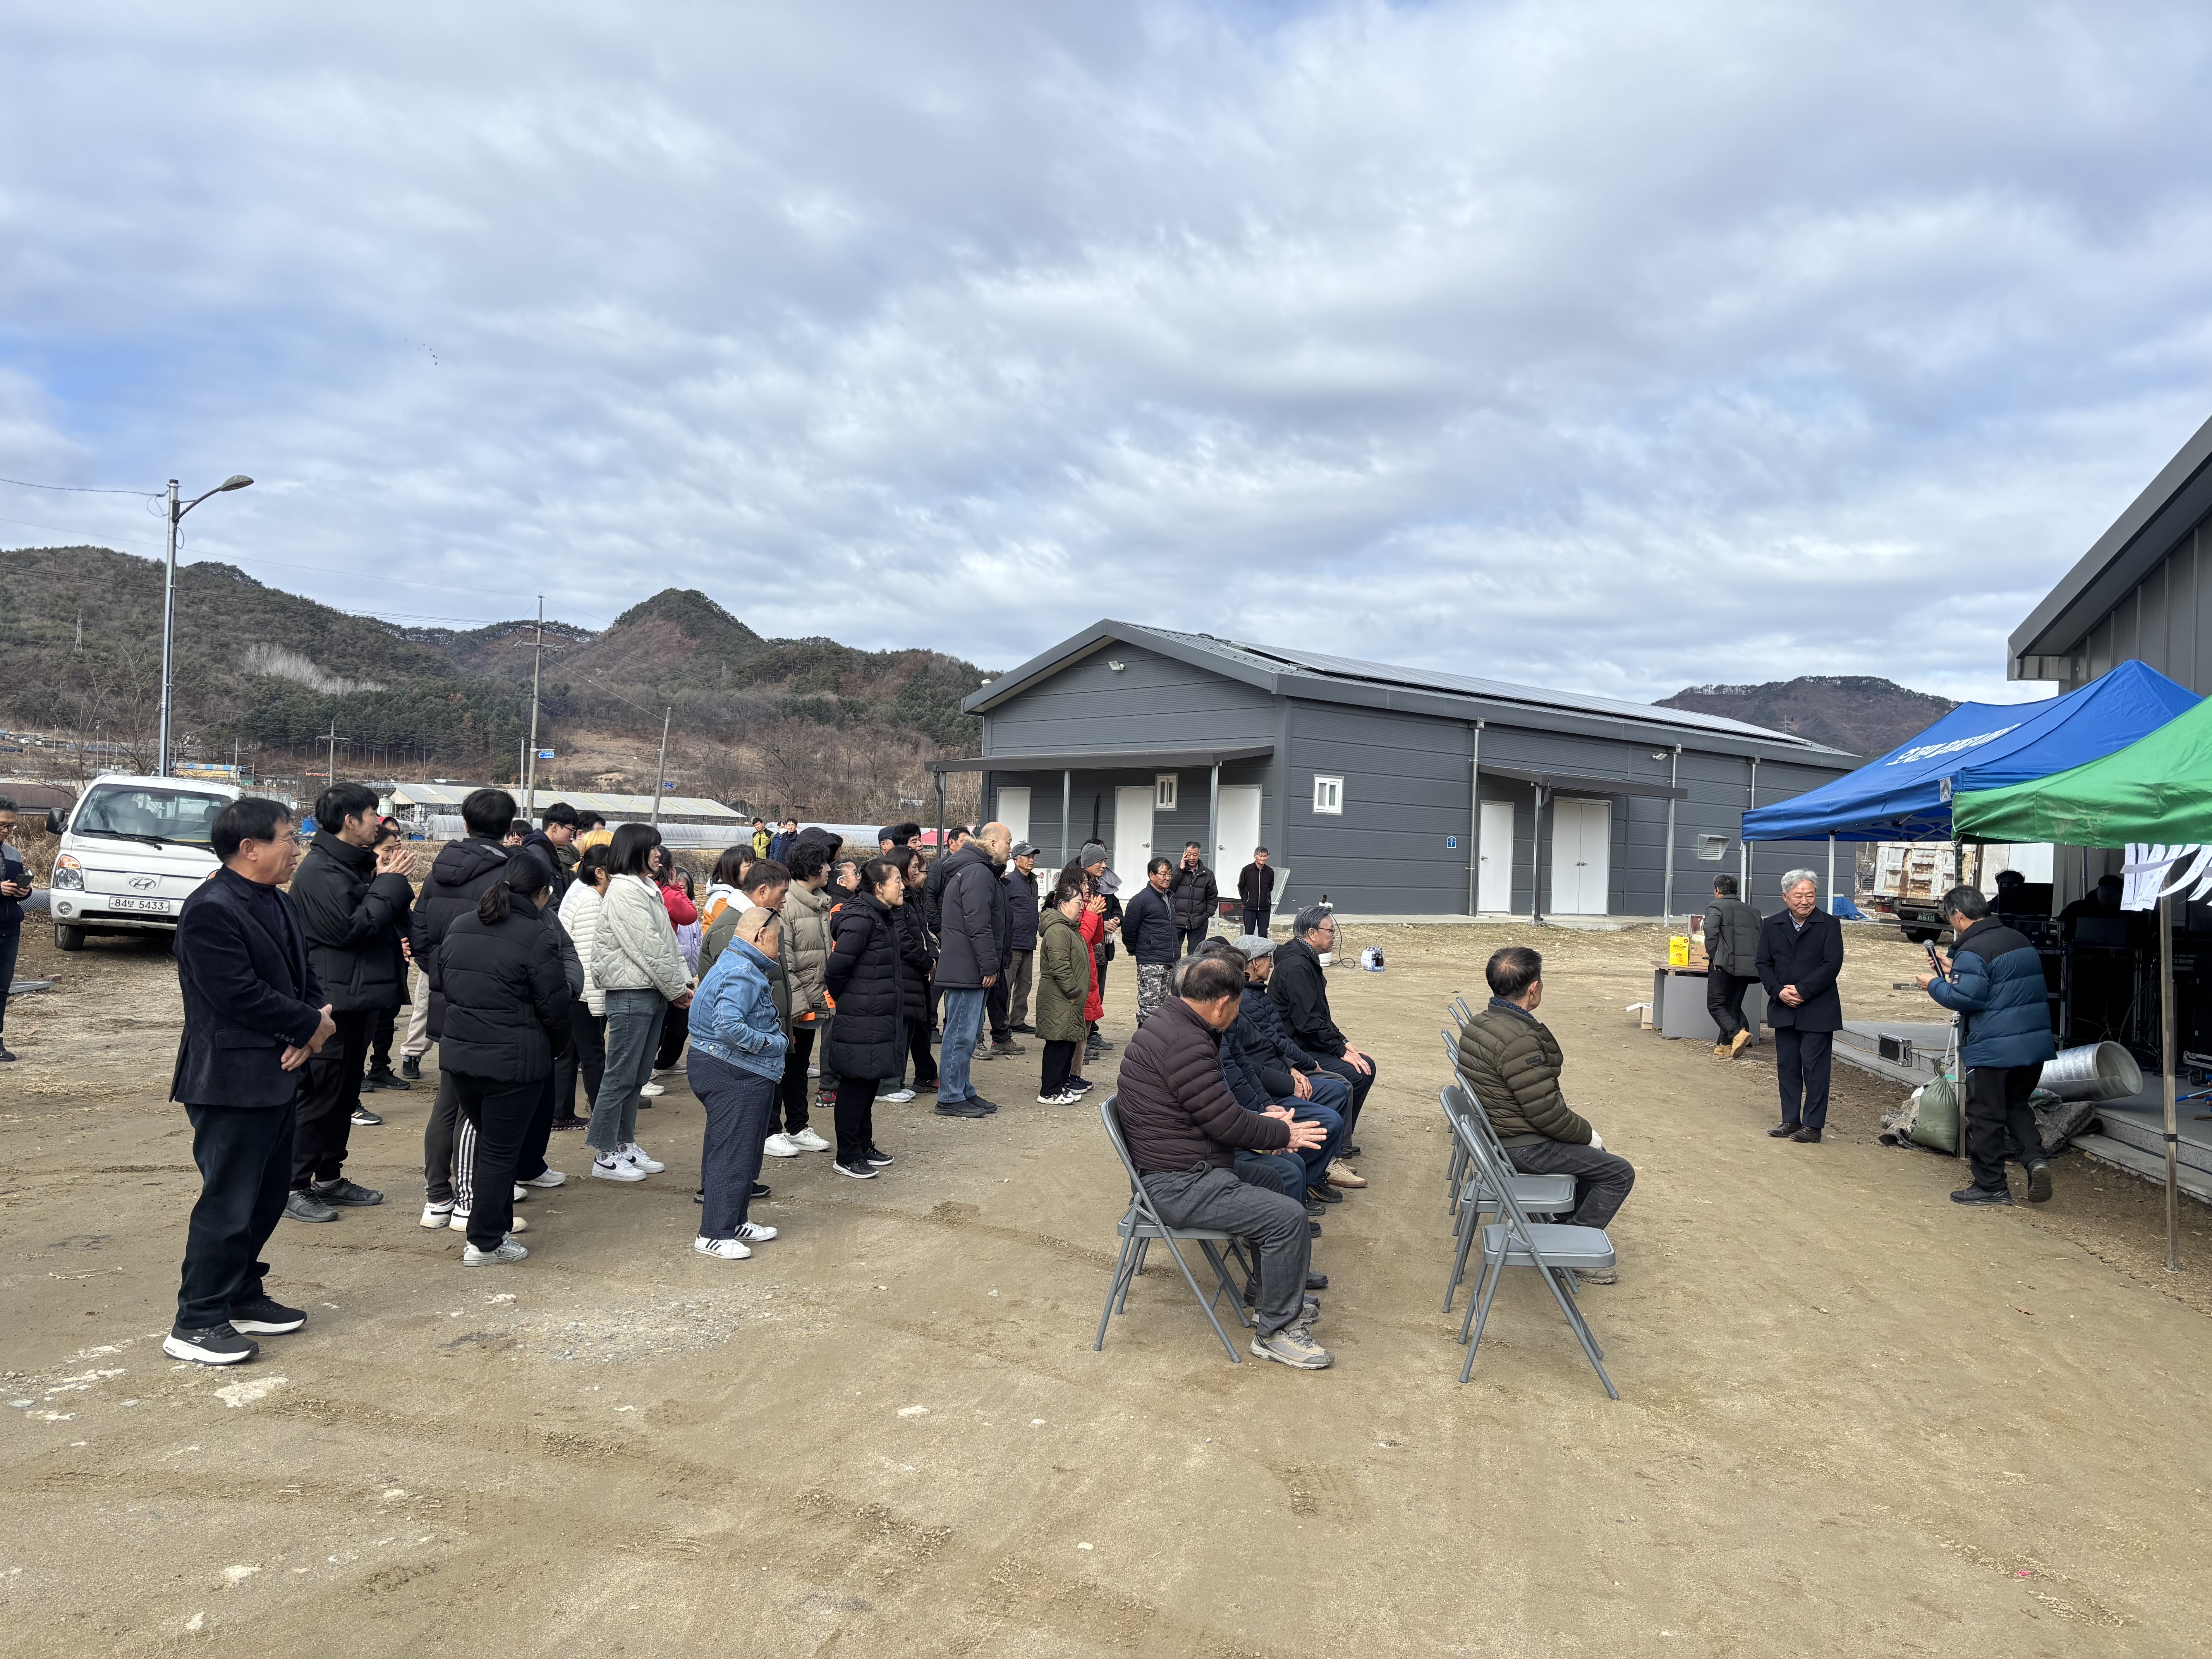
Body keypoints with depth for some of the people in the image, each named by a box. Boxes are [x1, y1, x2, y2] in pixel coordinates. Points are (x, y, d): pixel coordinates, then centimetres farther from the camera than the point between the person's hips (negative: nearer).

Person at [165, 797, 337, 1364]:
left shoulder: (279, 904, 12)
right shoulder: (210, 911, -18)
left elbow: (305, 977, 13)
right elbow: (241, 995, -24)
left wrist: (310, 1029, -7)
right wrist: (311, 1026, -13)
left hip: (277, 1078, 9)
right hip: (232, 1081, -9)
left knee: (269, 1194, 17)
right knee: (228, 1203, -2)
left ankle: (243, 1297, 31)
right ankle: (196, 1323, 10)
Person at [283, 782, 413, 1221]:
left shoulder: (354, 863, 16)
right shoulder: (320, 870, -17)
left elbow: (384, 918, 17)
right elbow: (353, 926, -24)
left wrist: (385, 877, 0)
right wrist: (389, 881, -15)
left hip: (356, 998, 10)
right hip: (333, 1000, -10)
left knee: (345, 1094, 16)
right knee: (317, 1095, -4)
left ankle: (329, 1178, 27)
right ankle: (293, 1188, 4)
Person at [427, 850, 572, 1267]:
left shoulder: (459, 928, 7)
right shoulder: (538, 938, -15)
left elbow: (437, 982, 16)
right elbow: (554, 1007, -11)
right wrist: (557, 1047, 6)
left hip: (458, 1055, 7)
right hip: (514, 1062, -7)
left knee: (489, 1142, 21)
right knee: (501, 1152, 5)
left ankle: (497, 1226, 29)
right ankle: (485, 1243, 13)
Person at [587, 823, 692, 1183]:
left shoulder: (648, 889, 15)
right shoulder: (625, 892, -14)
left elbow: (667, 940, 14)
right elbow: (648, 948, -17)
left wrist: (681, 985, 5)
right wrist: (677, 989, -11)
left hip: (654, 993, 9)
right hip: (631, 993, -9)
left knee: (638, 1075, 15)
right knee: (621, 1075, -3)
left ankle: (626, 1145, 25)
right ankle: (604, 1156, 6)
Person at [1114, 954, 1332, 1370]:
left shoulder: (1174, 1025, 10)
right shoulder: (1185, 1044, -25)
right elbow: (1227, 1122, -20)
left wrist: (1261, 1122, 10)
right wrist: (1284, 1134, -4)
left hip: (1190, 1167, 12)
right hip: (1179, 1186, -12)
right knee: (1288, 1216, -17)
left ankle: (1278, 1296, 28)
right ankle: (1275, 1331, 0)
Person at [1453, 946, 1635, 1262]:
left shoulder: (1479, 1024, 3)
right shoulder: (1520, 1040, -29)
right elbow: (1546, 1113, -24)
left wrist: (1578, 1127, 15)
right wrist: (1586, 1133, -7)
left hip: (1497, 1133, 10)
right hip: (1523, 1147, -10)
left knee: (1595, 1153, 25)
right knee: (1619, 1172, -1)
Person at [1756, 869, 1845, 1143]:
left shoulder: (1829, 925, -3)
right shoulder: (1772, 926, 8)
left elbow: (1832, 965, -10)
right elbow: (1764, 963, 6)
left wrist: (1802, 991, -15)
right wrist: (1779, 991, -10)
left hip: (1817, 1010, -4)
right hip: (1784, 1009, 4)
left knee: (1815, 1068, -2)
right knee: (1787, 1067, 9)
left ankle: (1813, 1125, 4)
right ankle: (1791, 1121, 18)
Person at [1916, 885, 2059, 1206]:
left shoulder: (1973, 951, -16)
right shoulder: (2020, 940, 13)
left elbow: (1965, 998, -22)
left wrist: (1935, 985, -5)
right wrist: (1956, 973, 24)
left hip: (1993, 1048, -9)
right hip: (2035, 1044, 9)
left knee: (1985, 1115, 3)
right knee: (2016, 1105, 23)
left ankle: (1990, 1186, 9)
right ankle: (2034, 1157, 1)